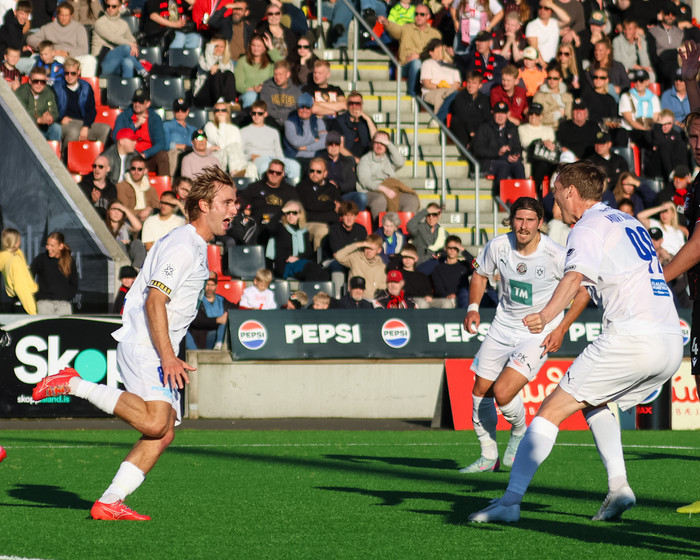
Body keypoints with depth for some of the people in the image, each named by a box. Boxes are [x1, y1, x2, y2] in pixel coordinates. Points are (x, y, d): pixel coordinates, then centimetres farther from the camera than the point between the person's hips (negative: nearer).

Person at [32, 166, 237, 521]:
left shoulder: (197, 247, 19)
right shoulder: (182, 246, -13)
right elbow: (154, 302, -20)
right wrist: (167, 356, -24)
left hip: (160, 351, 10)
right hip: (144, 345, -10)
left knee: (163, 434, 1)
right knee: (155, 422, -26)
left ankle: (110, 503, -1)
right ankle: (75, 385, -16)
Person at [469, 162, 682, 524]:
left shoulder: (589, 226, -1)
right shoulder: (628, 222, 26)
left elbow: (575, 277, -22)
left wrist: (546, 315, -36)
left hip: (630, 338, -8)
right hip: (672, 342, 8)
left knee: (552, 409, -4)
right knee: (595, 402, 28)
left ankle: (510, 501, -11)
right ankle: (618, 486, 9)